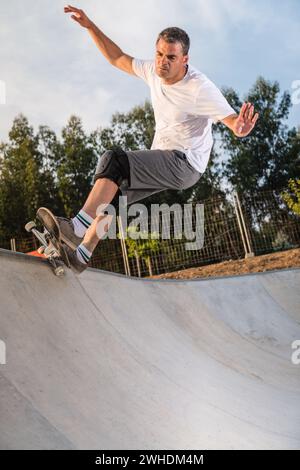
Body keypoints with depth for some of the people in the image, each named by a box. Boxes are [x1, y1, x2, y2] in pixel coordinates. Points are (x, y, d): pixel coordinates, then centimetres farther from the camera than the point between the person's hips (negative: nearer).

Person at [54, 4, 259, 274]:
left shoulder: (200, 88, -22)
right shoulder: (153, 71, -1)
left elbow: (231, 118, -26)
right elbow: (118, 58, 12)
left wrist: (240, 128, -51)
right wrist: (90, 26, 8)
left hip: (185, 163, -8)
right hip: (162, 161, 8)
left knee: (113, 161, -26)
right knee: (110, 192, 3)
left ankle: (80, 225, -33)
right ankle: (81, 253, 5)